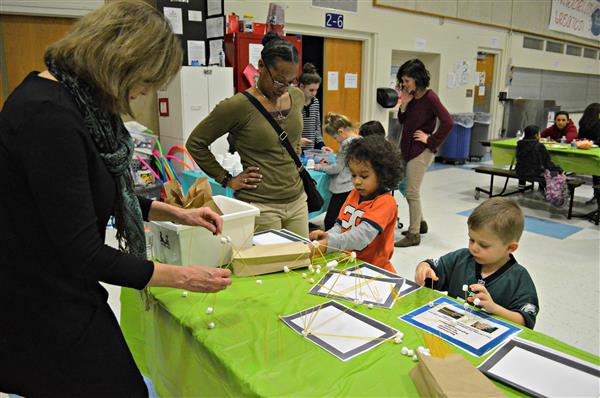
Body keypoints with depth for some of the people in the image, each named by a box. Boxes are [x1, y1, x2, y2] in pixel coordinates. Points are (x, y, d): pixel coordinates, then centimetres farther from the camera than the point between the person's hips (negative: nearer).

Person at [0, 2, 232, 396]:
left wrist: (174, 213, 8)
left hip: (62, 294, 9)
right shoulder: (48, 117, -28)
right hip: (44, 314, -9)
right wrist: (181, 277, -16)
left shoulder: (76, 97, 2)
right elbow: (84, 254, -25)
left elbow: (97, 194, 14)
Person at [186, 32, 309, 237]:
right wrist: (227, 179, -6)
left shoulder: (297, 97, 5)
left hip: (297, 200, 6)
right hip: (260, 205, -6)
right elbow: (195, 143, -5)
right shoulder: (238, 106, -14)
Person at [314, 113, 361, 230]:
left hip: (344, 189, -9)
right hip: (353, 188, 9)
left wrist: (319, 167, 0)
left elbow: (337, 168, -12)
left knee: (330, 222, -4)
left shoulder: (347, 143, -14)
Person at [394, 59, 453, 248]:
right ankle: (420, 223, 36)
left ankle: (414, 234, 9)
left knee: (412, 193, -3)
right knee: (411, 190, 18)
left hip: (421, 151, -8)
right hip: (407, 148, 8)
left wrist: (431, 141, -17)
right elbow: (402, 121, 14)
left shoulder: (430, 97, -15)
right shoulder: (412, 96, 7)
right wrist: (404, 104, -2)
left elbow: (448, 122, -23)